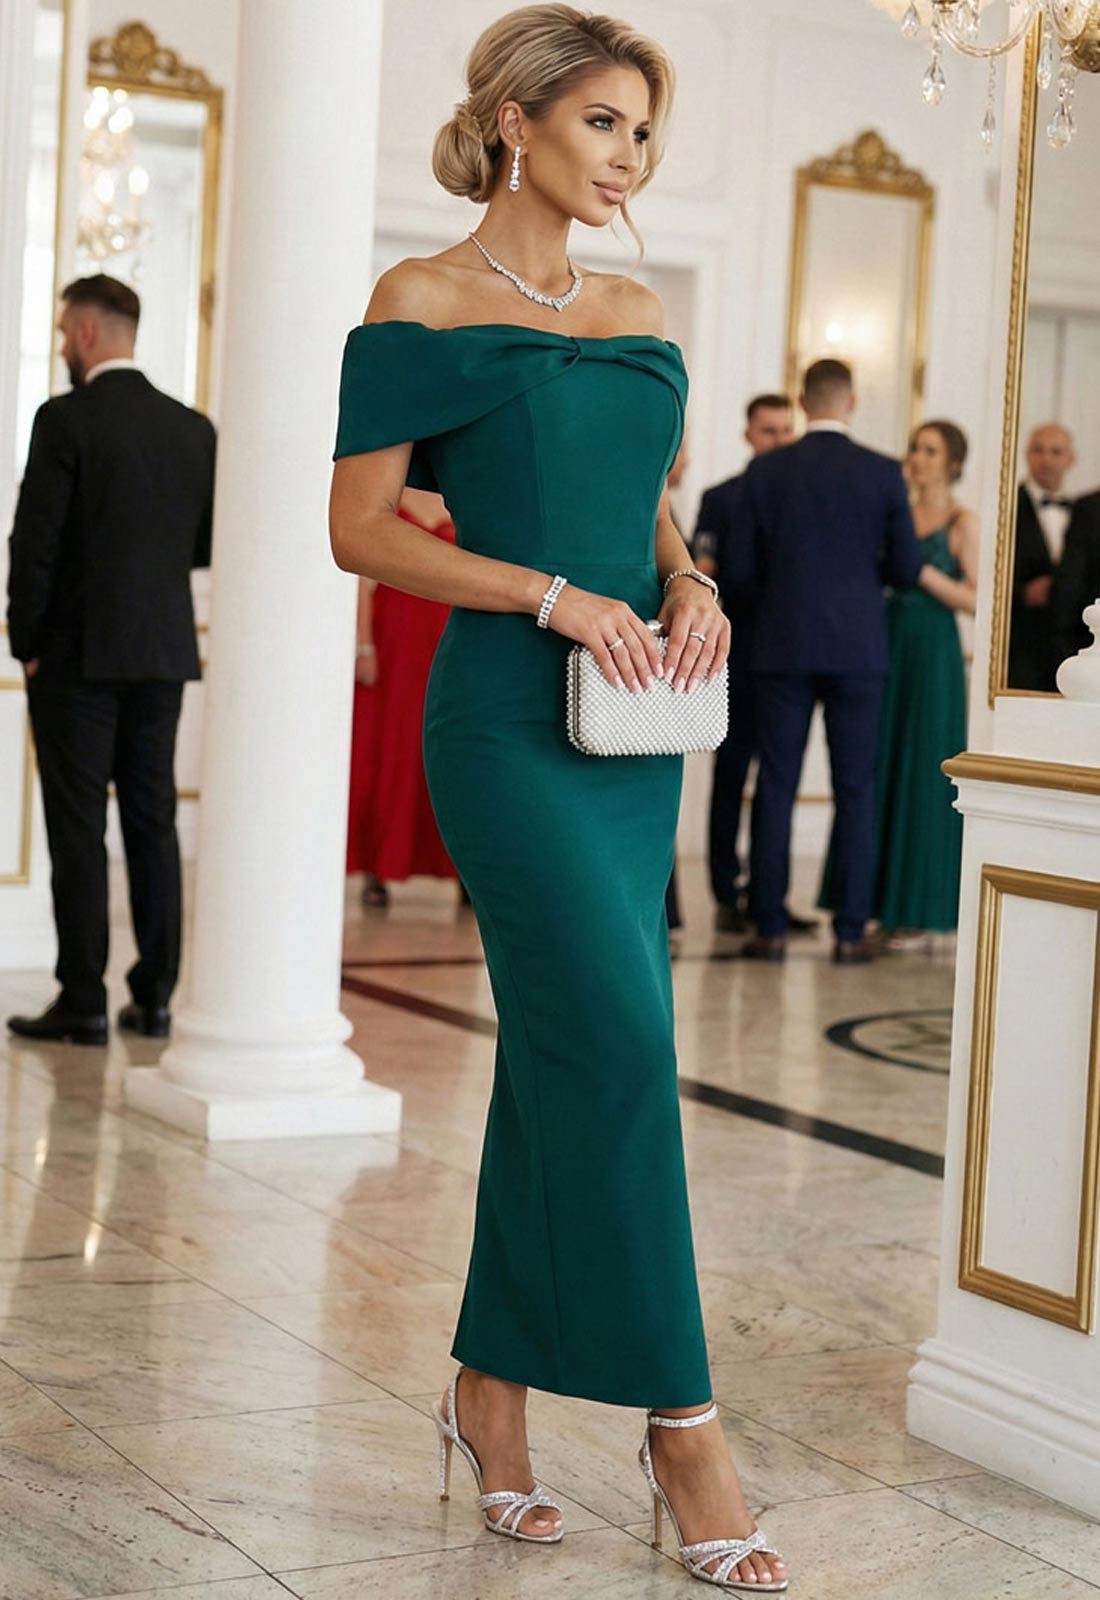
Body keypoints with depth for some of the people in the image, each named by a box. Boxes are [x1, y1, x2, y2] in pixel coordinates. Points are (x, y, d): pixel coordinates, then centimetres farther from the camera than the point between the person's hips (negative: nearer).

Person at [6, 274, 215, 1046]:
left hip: (78, 653, -5)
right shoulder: (195, 428, 6)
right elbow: (207, 545, 11)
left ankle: (83, 1001, 1)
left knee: (78, 829, -1)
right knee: (153, 822, 10)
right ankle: (155, 996, 13)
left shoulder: (66, 419, -11)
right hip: (164, 653, 5)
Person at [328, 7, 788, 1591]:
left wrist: (688, 584, -1)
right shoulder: (424, 303, -3)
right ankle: (681, 1421, -3)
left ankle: (491, 1389, 20)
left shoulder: (639, 315, 15)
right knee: (618, 1038, -13)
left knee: (563, 1052, 8)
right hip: (507, 720, -7)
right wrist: (557, 596, -17)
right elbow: (362, 526, -8)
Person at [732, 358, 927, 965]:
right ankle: (850, 930, 5)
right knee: (855, 789, 5)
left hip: (783, 646, 0)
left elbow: (741, 568, -1)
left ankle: (770, 927, 3)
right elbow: (907, 568, 1)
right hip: (858, 648, 0)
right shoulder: (884, 473, -2)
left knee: (776, 786, 4)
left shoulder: (766, 471, -1)